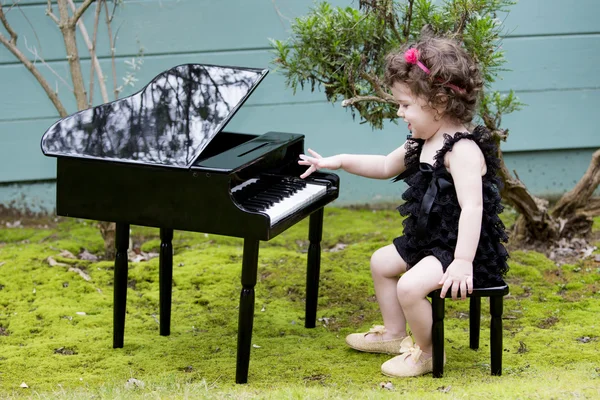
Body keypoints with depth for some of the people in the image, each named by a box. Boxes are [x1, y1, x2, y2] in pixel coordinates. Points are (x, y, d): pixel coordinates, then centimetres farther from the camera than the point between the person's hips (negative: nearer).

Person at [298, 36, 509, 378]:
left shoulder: (463, 150, -25)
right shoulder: (422, 144, 6)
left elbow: (472, 207, -33)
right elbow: (385, 166, 24)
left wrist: (462, 262, -40)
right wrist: (341, 161, 18)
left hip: (466, 247, -11)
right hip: (428, 240, 11)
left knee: (410, 286, -27)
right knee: (381, 262, 23)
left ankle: (428, 352, -4)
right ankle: (394, 334, 35)